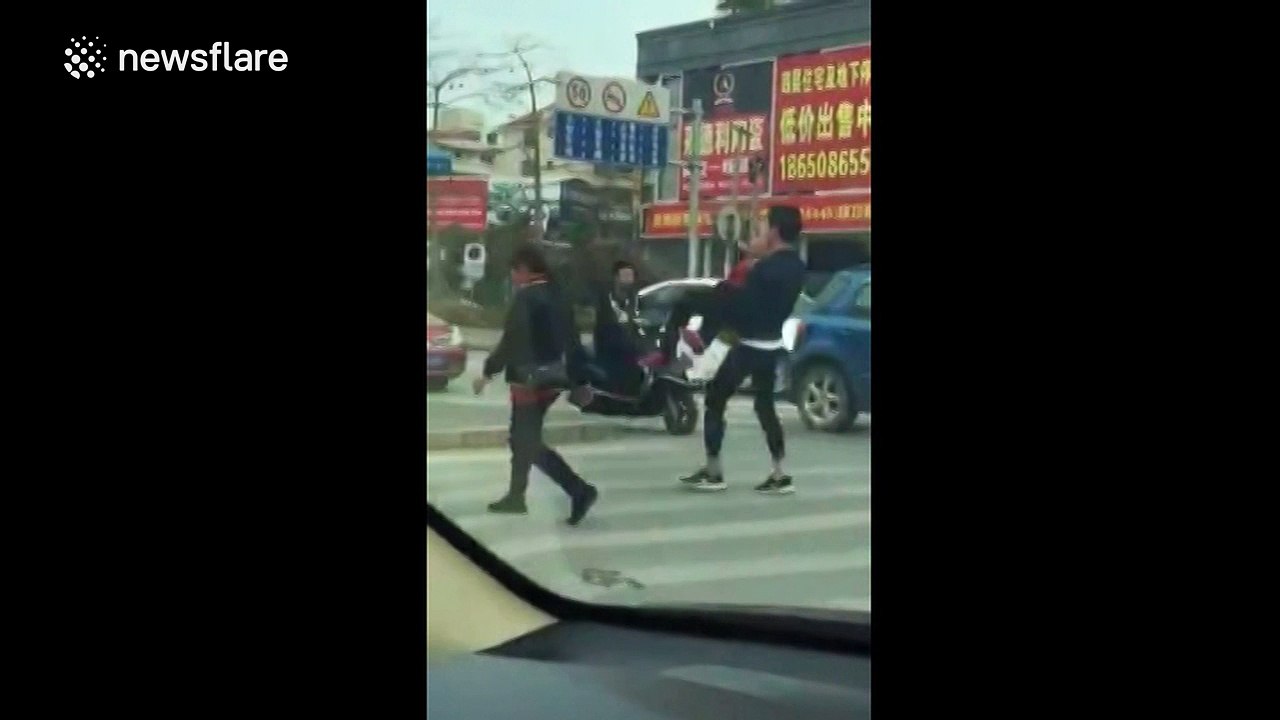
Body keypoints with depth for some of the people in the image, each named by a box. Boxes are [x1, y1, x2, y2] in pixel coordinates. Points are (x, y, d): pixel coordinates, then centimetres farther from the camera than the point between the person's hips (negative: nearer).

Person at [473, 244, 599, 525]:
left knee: (531, 443, -7)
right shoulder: (557, 295, 11)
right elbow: (571, 341, 14)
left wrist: (487, 373, -9)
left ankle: (580, 490, -16)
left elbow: (511, 342, -18)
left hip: (529, 381, -9)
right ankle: (516, 496, 27)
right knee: (522, 438, 19)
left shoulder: (525, 298, -15)